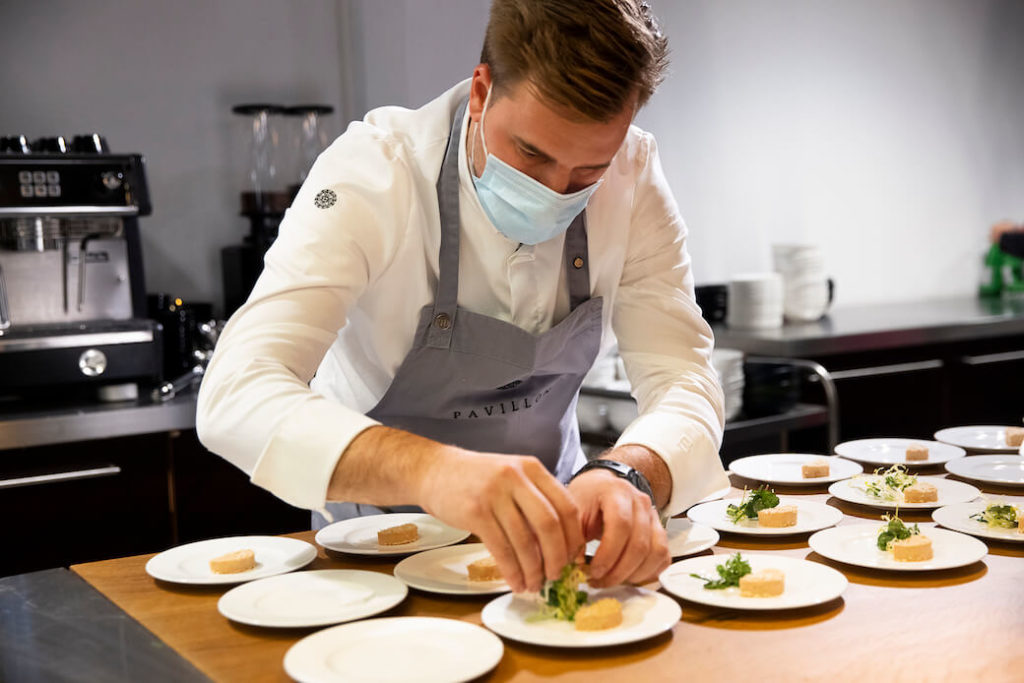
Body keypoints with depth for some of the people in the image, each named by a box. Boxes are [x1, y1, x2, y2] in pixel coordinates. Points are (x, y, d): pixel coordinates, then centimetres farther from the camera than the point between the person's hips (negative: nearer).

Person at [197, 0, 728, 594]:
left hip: (543, 516, 4)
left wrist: (628, 473, -41)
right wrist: (431, 469, -54)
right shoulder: (374, 173, -25)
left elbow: (682, 376, -17)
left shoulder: (633, 174, -13)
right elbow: (236, 395, -36)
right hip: (382, 526, -3)